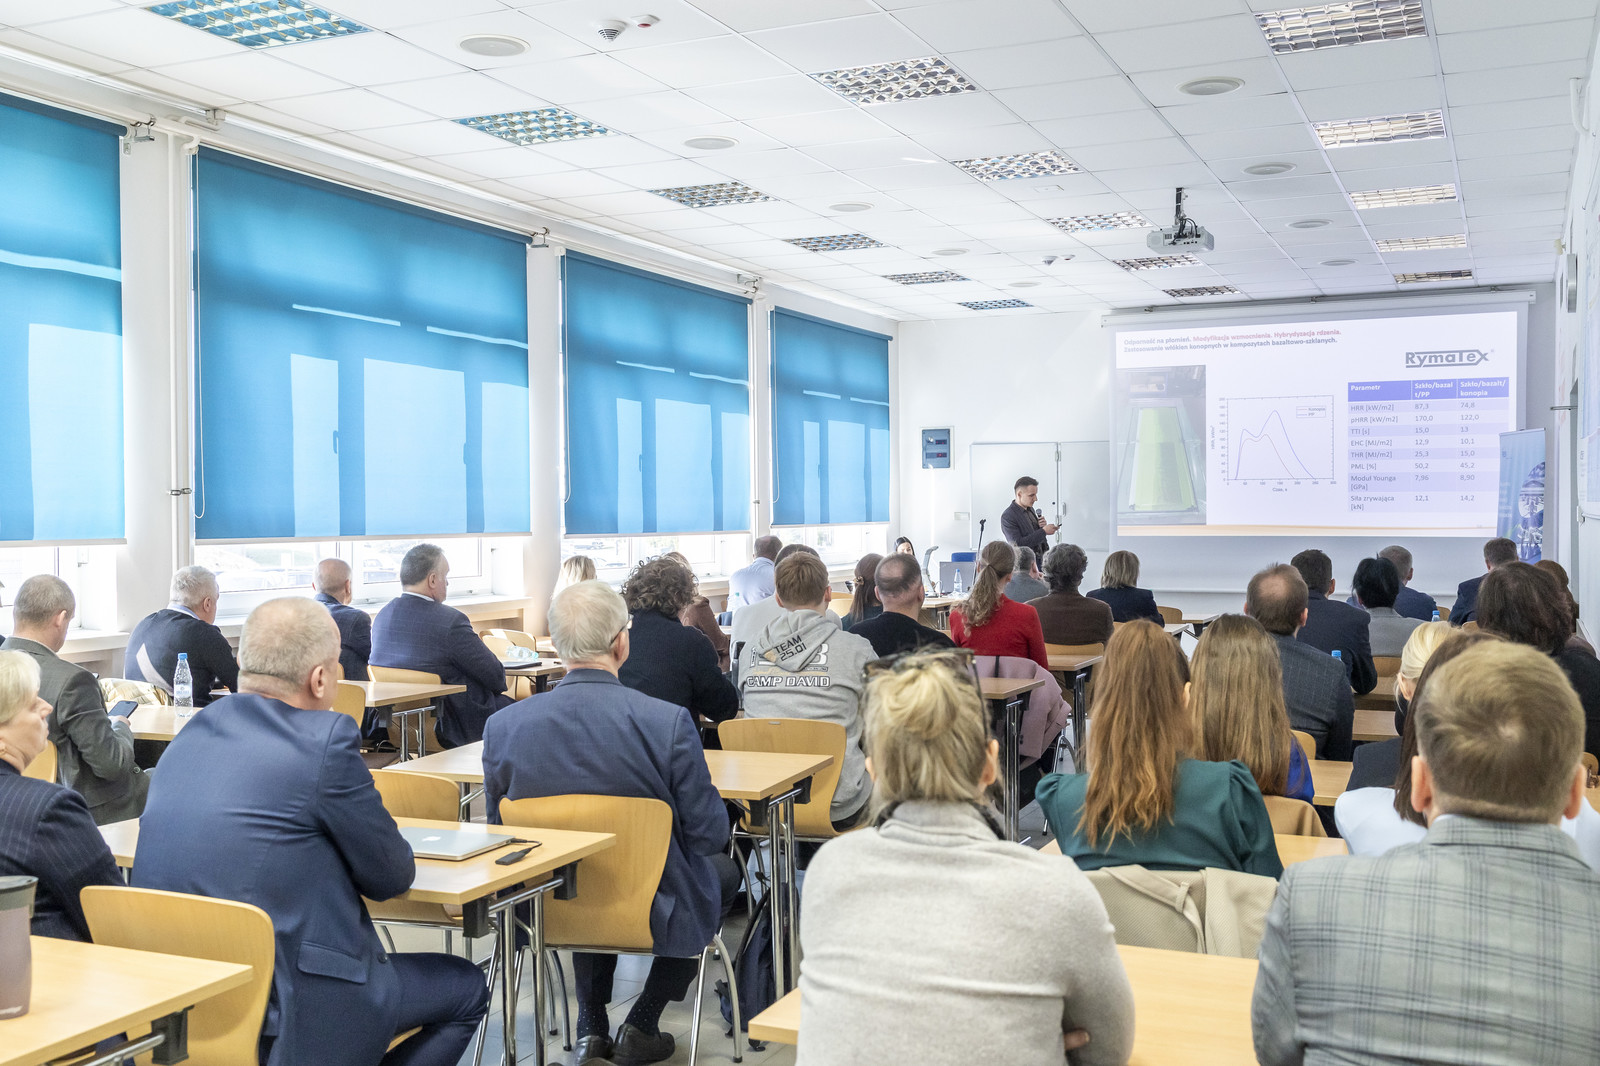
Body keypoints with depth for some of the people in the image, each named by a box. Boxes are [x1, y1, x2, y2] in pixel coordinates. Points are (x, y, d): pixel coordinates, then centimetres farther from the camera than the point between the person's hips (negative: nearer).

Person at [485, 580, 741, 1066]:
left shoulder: (502, 725, -15)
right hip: (655, 914, -4)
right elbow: (709, 833, -16)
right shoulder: (669, 722, -25)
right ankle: (641, 1026, 24)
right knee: (723, 870, 29)